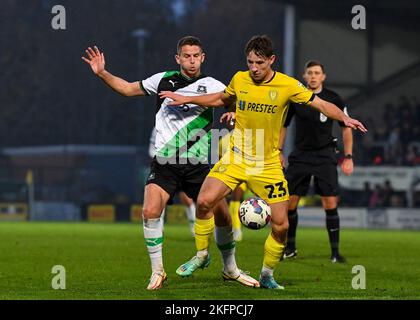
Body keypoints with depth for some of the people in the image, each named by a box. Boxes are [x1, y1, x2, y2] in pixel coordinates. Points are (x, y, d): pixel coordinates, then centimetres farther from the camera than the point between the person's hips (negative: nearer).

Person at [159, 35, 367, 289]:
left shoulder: (288, 85, -9)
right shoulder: (239, 79, 0)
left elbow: (321, 104, -7)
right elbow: (222, 99, 20)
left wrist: (345, 118, -24)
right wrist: (186, 99, 17)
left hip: (268, 165, -1)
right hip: (236, 158, 1)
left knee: (281, 225, -4)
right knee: (205, 201, -18)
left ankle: (267, 275, 19)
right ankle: (202, 254, 5)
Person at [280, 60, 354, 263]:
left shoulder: (333, 99, -2)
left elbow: (346, 127, 7)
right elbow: (282, 125, 13)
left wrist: (348, 157, 2)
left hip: (325, 155, -2)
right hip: (300, 154, 2)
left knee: (330, 204, -10)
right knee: (288, 203, -1)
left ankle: (335, 251, -2)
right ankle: (290, 248, 17)